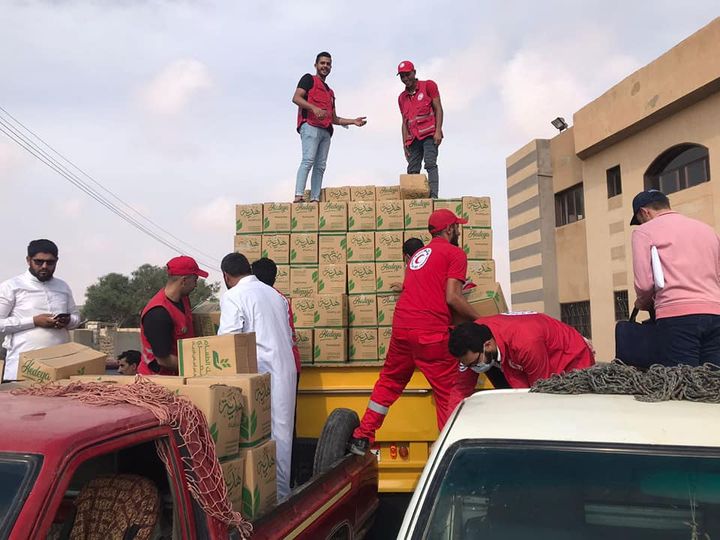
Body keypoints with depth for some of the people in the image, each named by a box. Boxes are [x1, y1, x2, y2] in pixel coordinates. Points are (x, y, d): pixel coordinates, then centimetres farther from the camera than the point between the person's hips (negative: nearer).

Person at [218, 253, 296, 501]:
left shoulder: (233, 297, -5)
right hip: (285, 372, 6)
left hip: (259, 374, -6)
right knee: (281, 433, 10)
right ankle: (281, 494, 17)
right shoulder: (275, 294, 16)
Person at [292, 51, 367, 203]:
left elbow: (335, 119, 31)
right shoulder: (309, 79, 12)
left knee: (320, 166, -2)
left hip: (326, 131, 8)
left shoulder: (330, 92, 33)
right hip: (310, 126, -7)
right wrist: (314, 108, -20)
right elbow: (296, 98, -5)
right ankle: (298, 195, -31)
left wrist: (353, 121, 18)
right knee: (308, 160, -22)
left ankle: (315, 199, -6)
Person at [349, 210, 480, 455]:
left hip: (401, 325, 7)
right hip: (431, 332, -7)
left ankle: (362, 438, 24)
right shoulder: (455, 253, 1)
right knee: (448, 391, 3)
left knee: (389, 381, 19)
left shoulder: (419, 254, 24)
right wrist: (480, 319, 3)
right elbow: (452, 298, -8)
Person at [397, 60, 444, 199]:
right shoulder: (402, 97, 19)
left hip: (429, 134, -5)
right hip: (413, 138, 5)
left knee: (430, 163, -20)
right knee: (412, 171, 0)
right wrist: (405, 143, 9)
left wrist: (438, 131, -13)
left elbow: (438, 109, -1)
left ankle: (433, 196, -27)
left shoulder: (428, 86, 6)